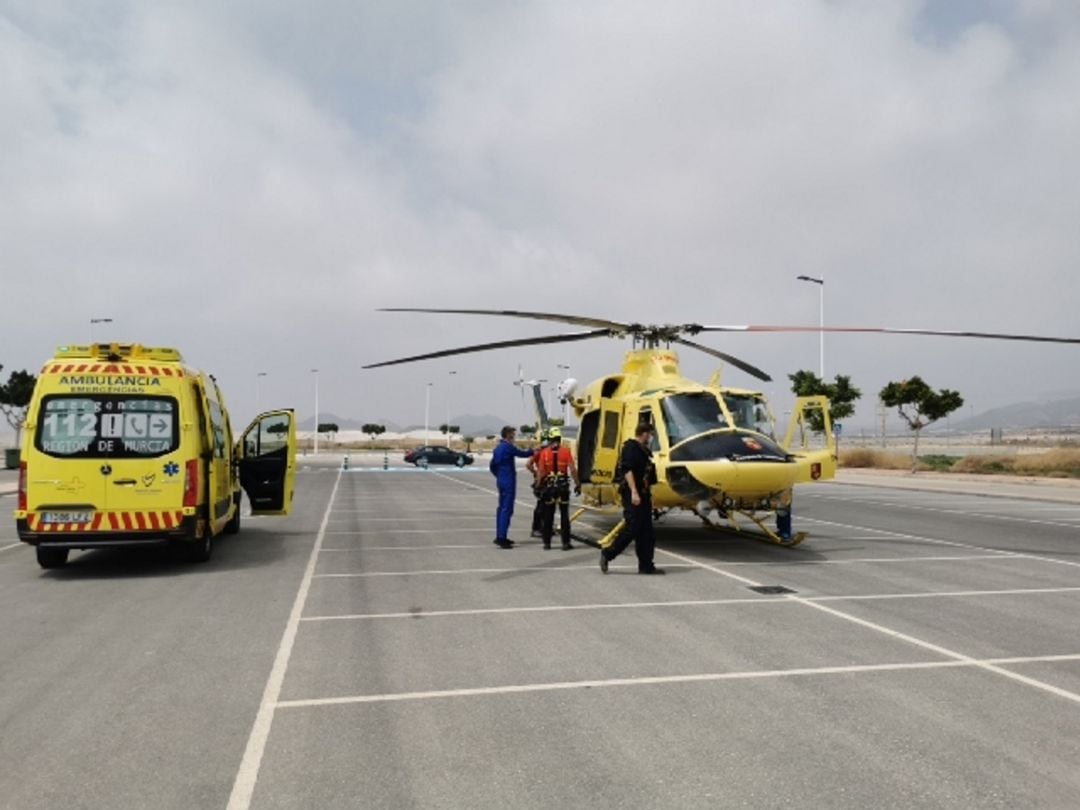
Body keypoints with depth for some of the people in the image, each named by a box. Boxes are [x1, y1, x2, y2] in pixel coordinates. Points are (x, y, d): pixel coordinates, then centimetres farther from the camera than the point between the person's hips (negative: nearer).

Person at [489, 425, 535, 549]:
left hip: (501, 481, 10)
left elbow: (492, 466, 18)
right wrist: (534, 450, 9)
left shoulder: (498, 447, 13)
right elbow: (523, 454, -7)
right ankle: (502, 538, -12)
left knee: (502, 508, 15)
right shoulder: (508, 447, -14)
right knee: (507, 509, -9)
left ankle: (500, 536, 21)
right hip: (508, 482, -9)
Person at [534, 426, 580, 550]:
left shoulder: (544, 452, -3)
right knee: (564, 515, 6)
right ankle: (566, 542, 6)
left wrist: (538, 485, 5)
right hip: (563, 486, -1)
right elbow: (572, 470, -9)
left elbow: (540, 471, -4)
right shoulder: (566, 451, -5)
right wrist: (577, 484, -1)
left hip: (549, 486, 1)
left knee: (548, 515, 10)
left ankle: (547, 542, 13)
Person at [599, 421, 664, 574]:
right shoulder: (630, 447, -10)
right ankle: (607, 553, 2)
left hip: (642, 494, 10)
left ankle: (646, 565, 11)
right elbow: (628, 470, -21)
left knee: (646, 531, 8)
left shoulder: (643, 450, 20)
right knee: (632, 528, -11)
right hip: (632, 495, -10)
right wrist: (634, 492, -28)